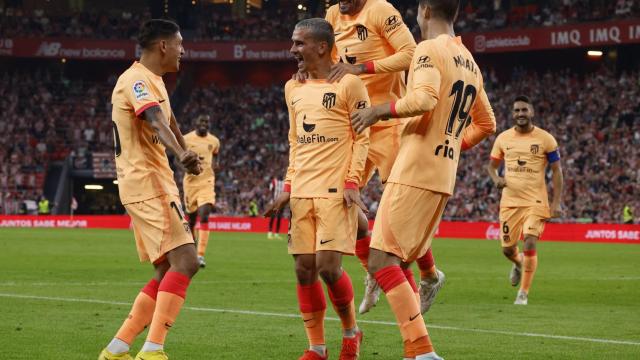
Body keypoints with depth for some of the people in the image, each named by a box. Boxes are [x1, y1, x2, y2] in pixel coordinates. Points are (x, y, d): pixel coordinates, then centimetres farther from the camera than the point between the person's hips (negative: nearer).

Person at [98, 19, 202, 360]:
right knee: (185, 261, -19)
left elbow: (168, 122, 35)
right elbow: (157, 123, -34)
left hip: (154, 183, 11)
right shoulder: (137, 80, -14)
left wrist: (187, 156, 47)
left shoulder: (153, 81, 19)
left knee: (168, 271, 9)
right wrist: (181, 154, -50)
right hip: (147, 182, -11)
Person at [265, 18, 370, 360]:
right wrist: (288, 187, 14)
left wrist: (352, 182, -13)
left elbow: (363, 137, -4)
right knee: (304, 269, 1)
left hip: (336, 191, -6)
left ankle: (351, 332, 10)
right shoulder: (293, 88, 15)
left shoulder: (348, 84, -4)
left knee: (328, 266, -13)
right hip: (302, 192, 6)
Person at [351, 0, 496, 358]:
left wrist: (380, 110, -14)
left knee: (382, 259, -10)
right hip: (444, 178, 9)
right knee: (399, 262, 15)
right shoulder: (471, 64, 19)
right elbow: (486, 124, 27)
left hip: (415, 173, -9)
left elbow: (424, 99, -26)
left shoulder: (430, 50, -8)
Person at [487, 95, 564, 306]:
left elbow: (556, 171, 0)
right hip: (510, 201, 3)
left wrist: (556, 202, -8)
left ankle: (524, 293, -2)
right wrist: (496, 179, -8)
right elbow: (492, 165, 15)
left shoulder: (546, 139, -4)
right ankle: (518, 263, 44)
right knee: (507, 249, 6)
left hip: (536, 201, -3)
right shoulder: (503, 138, 4)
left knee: (530, 244, -16)